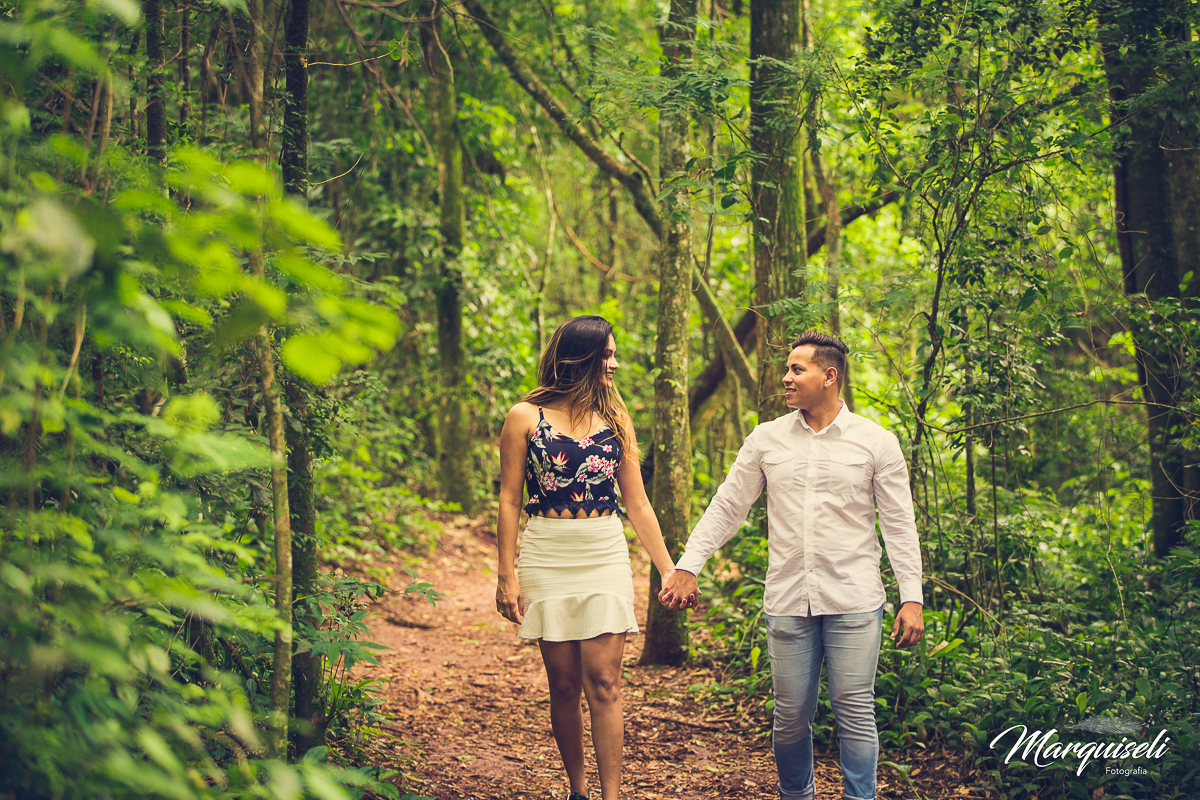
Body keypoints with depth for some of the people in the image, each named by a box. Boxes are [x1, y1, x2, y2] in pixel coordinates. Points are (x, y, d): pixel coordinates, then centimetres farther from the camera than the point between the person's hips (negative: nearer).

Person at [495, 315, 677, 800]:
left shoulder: (615, 420, 8)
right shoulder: (526, 417, 0)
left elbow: (637, 505, 9)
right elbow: (509, 501, 0)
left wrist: (668, 570, 6)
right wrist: (507, 576, -5)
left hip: (606, 559, 1)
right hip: (548, 559, -1)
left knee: (603, 685, -6)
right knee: (563, 685, 4)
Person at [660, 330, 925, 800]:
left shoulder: (876, 443, 1)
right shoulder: (767, 440, 7)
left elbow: (899, 525, 2)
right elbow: (726, 507, 11)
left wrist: (912, 599, -4)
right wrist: (688, 567, 4)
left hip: (853, 602, -2)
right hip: (787, 602, 2)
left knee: (855, 712, -2)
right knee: (791, 715, 6)